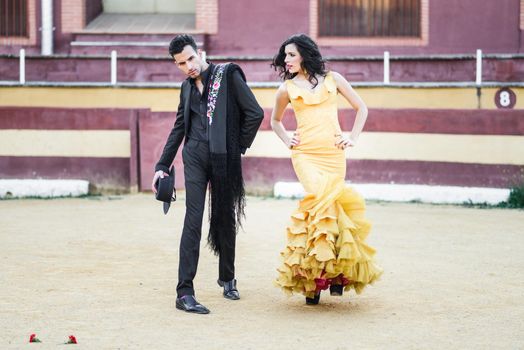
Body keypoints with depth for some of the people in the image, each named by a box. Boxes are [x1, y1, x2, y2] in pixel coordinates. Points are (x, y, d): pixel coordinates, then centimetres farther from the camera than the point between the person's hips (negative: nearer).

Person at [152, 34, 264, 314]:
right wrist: (162, 166, 18)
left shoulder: (228, 75, -1)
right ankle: (185, 292, -12)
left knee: (225, 218, 10)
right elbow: (178, 128, 22)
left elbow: (255, 113, -5)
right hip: (195, 156, 2)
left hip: (224, 159, -2)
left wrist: (239, 146, -1)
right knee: (193, 220, -9)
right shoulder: (187, 87, 14)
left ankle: (227, 278, 32)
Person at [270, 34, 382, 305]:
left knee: (329, 205, -7)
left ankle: (333, 271, 5)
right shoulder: (287, 89, 11)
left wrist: (353, 138, 7)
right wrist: (286, 139, 11)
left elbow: (361, 107, 16)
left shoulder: (332, 79, 10)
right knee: (322, 201, -22)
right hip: (305, 154, -1)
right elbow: (275, 121, 28)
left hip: (333, 153, 1)